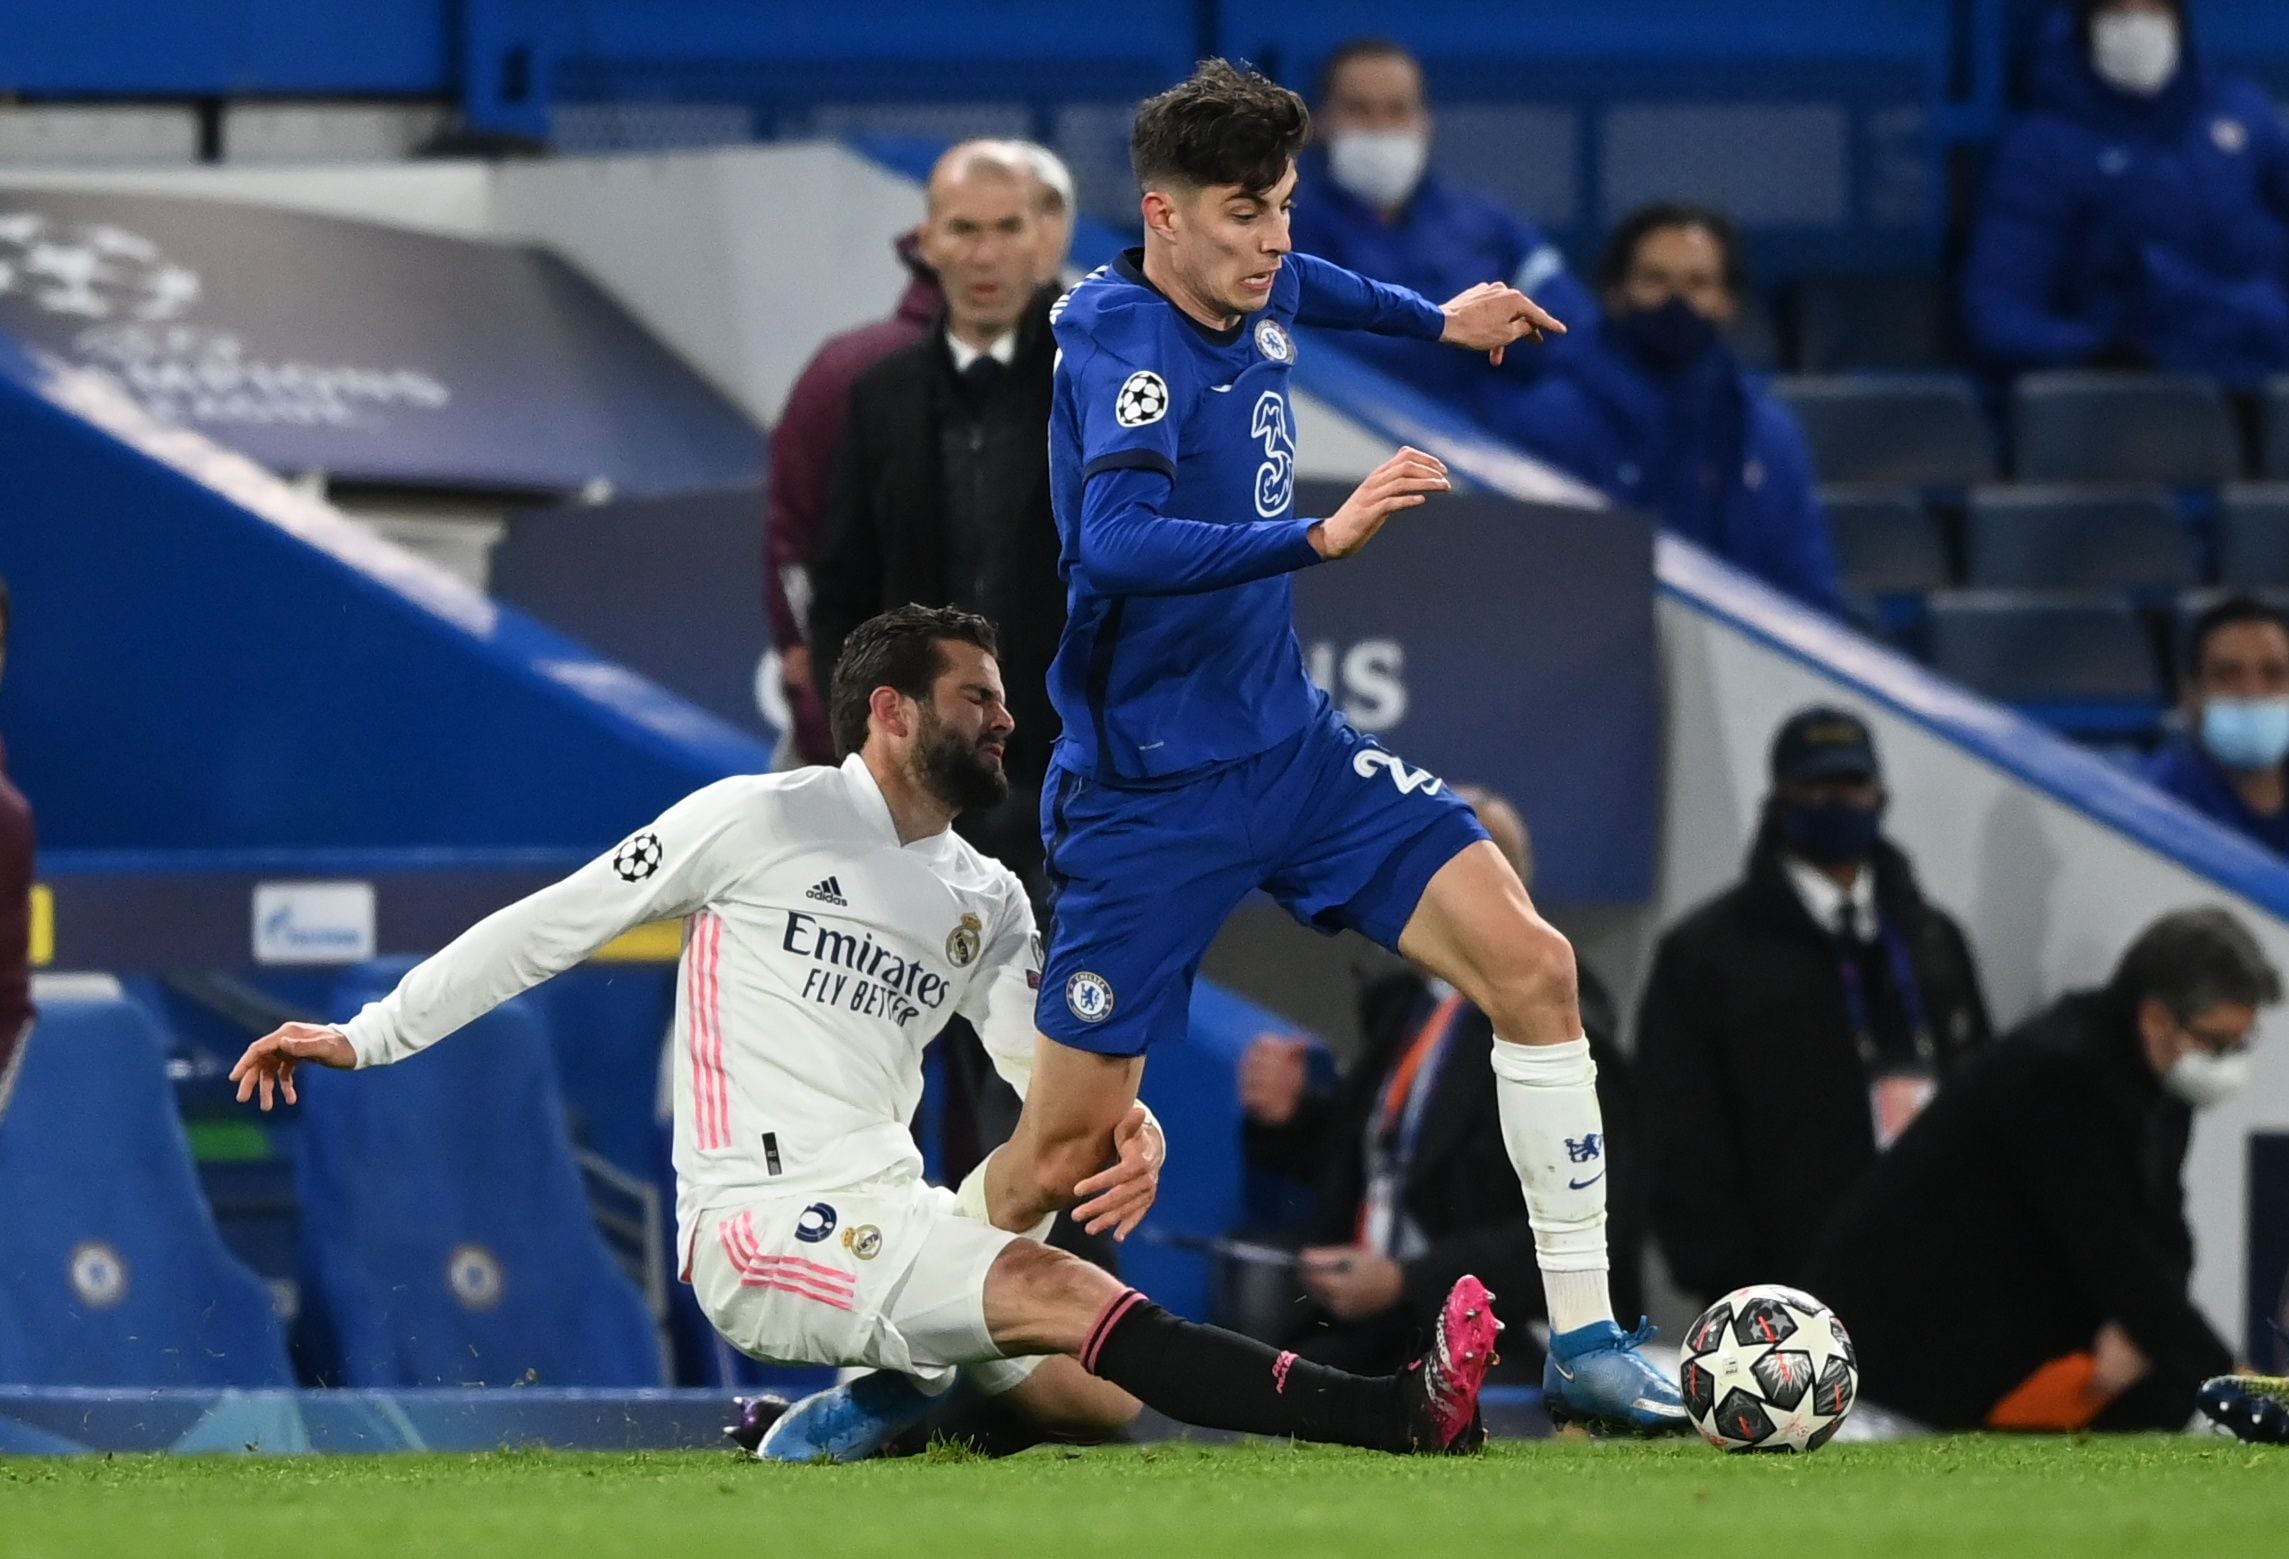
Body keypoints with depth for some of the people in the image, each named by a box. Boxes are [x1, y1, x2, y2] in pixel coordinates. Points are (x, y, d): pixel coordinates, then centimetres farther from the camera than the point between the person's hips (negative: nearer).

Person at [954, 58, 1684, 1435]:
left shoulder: (1259, 297, 2)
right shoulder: (1120, 341, -21)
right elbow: (1119, 544, -40)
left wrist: (1435, 319, 33)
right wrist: (1323, 537, -46)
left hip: (1296, 749, 7)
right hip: (1152, 790, -7)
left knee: (1530, 965, -11)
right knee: (1066, 1152, -2)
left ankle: (1585, 1341, -6)